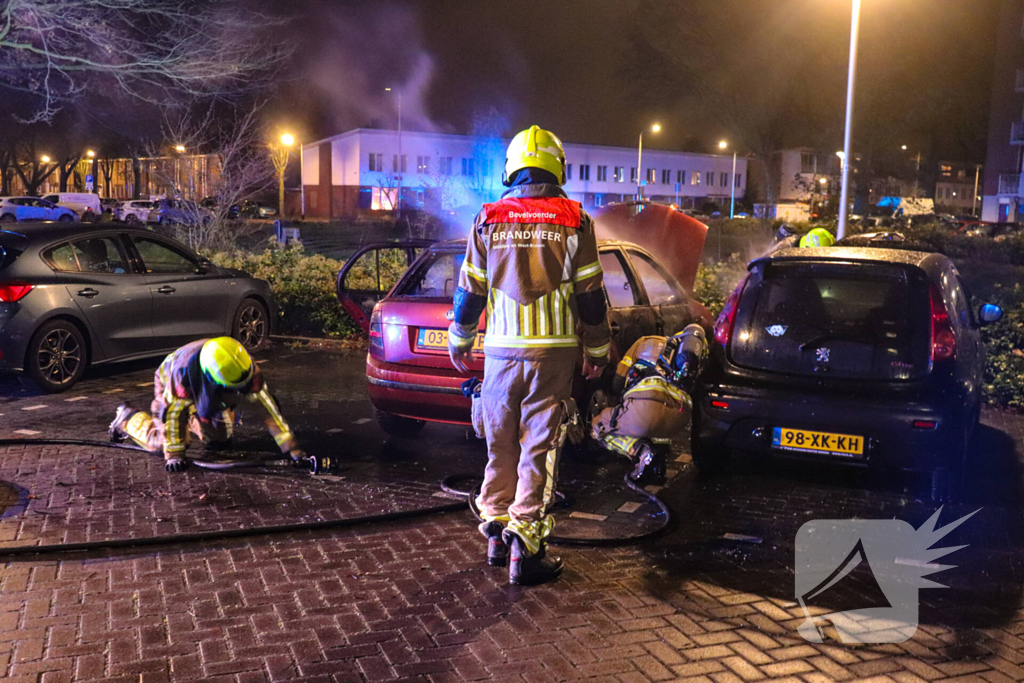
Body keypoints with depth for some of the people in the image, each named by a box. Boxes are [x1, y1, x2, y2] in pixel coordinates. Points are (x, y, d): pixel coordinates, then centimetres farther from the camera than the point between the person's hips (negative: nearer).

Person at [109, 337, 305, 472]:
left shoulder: (244, 367, -37)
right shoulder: (184, 373, -47)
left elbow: (268, 405, -33)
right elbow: (173, 412, -34)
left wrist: (291, 448, -33)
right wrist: (174, 455, -31)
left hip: (204, 398, 4)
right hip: (169, 385, -4)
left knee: (220, 440, 4)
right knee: (160, 442, -10)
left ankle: (191, 422, 33)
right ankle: (127, 417, 18)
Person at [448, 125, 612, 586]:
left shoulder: (488, 221, 3)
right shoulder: (574, 222, -1)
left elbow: (469, 291, 8)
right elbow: (590, 295, 1)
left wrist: (459, 342, 22)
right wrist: (597, 350, 12)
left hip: (502, 351, 2)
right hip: (554, 351, -2)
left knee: (500, 446, 14)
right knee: (539, 449, 1)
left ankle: (496, 532, 24)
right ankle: (525, 546, 1)